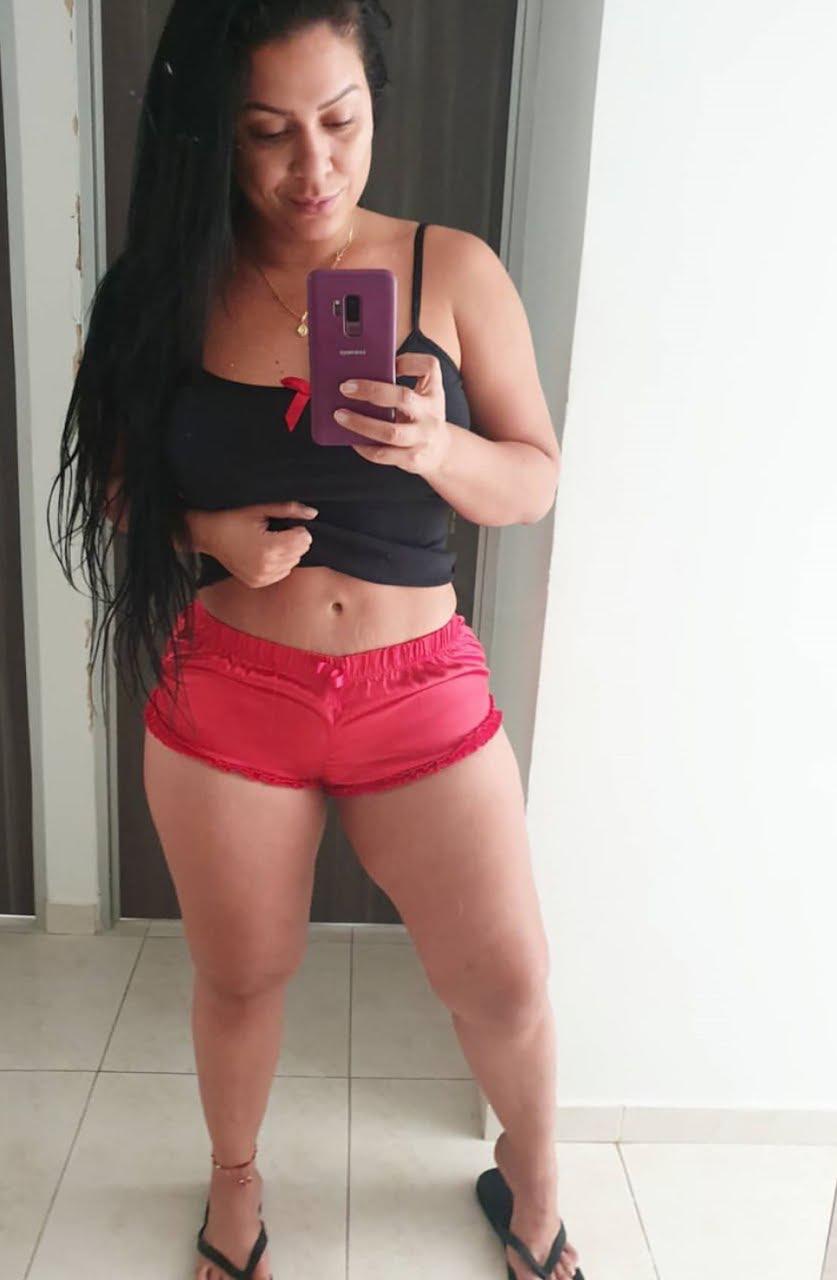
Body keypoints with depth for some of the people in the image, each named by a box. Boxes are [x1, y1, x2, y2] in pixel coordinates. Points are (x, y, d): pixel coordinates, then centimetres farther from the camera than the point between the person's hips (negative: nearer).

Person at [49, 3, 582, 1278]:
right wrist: (206, 536, -14)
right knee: (240, 978, 18)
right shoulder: (177, 288, -2)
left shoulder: (454, 270, -4)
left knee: (508, 985, 10)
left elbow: (536, 480, -3)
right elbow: (119, 482, 7)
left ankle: (530, 1178, 45)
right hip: (226, 697, 1)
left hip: (420, 692, 0)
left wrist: (433, 446, -23)